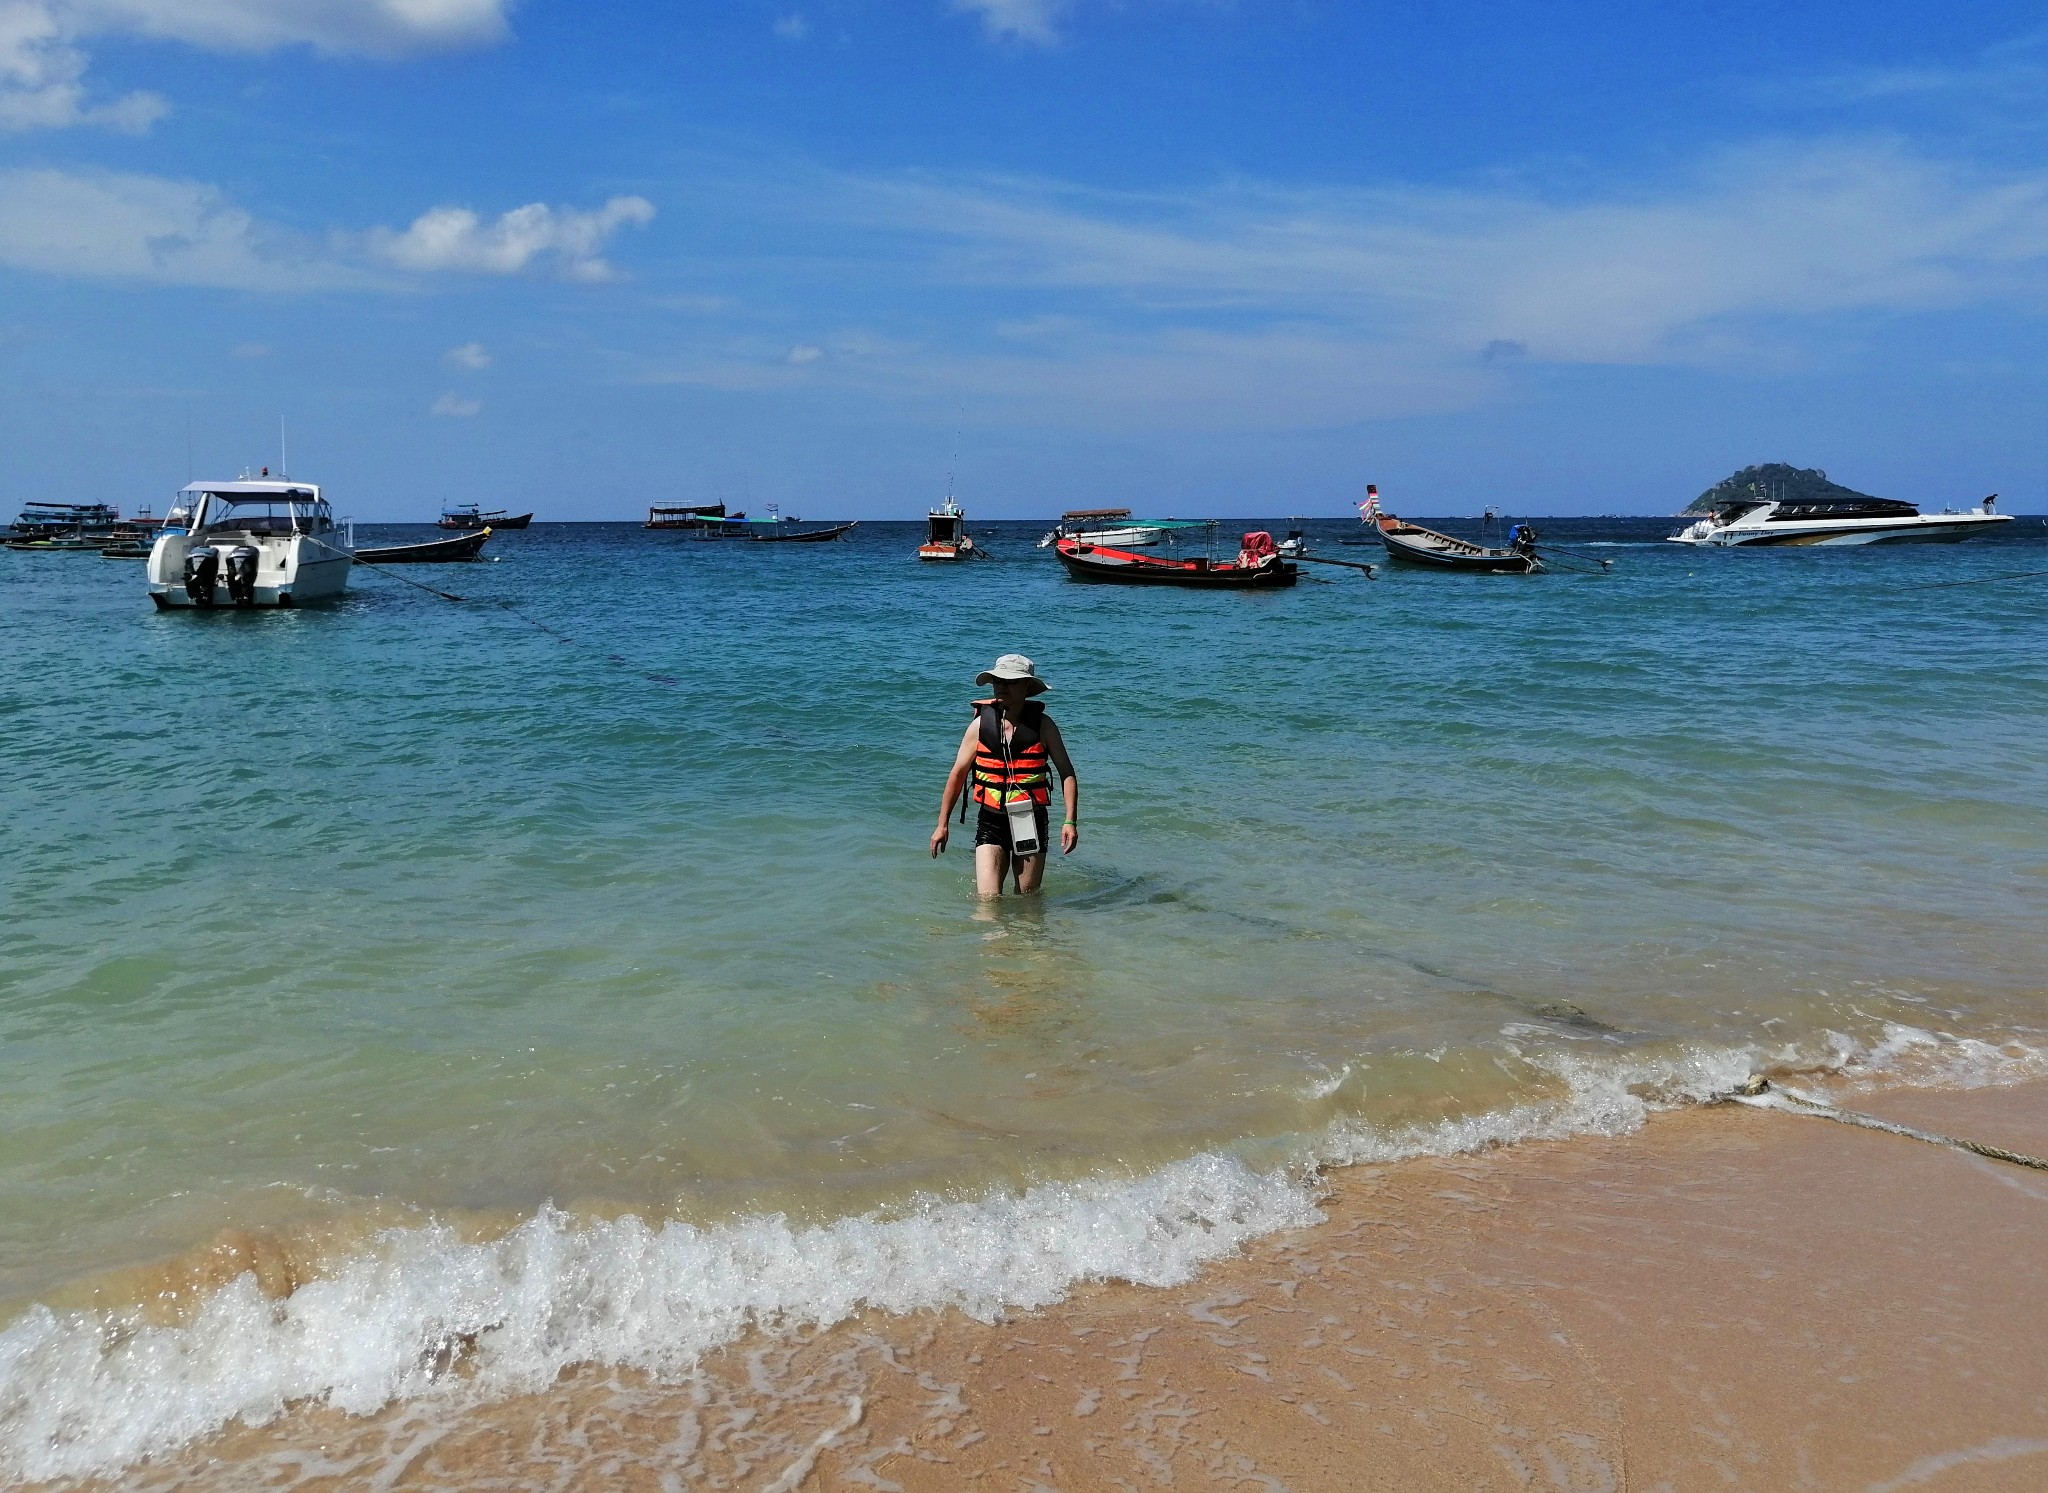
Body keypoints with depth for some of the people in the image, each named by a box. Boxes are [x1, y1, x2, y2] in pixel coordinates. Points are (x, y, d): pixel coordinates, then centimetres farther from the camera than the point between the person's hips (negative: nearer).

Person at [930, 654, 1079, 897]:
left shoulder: (1042, 725, -4)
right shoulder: (980, 725, -2)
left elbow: (1067, 773, 0)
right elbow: (958, 774, 6)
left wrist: (1071, 821, -10)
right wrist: (942, 824, 6)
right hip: (991, 822, 0)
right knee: (988, 899, -10)